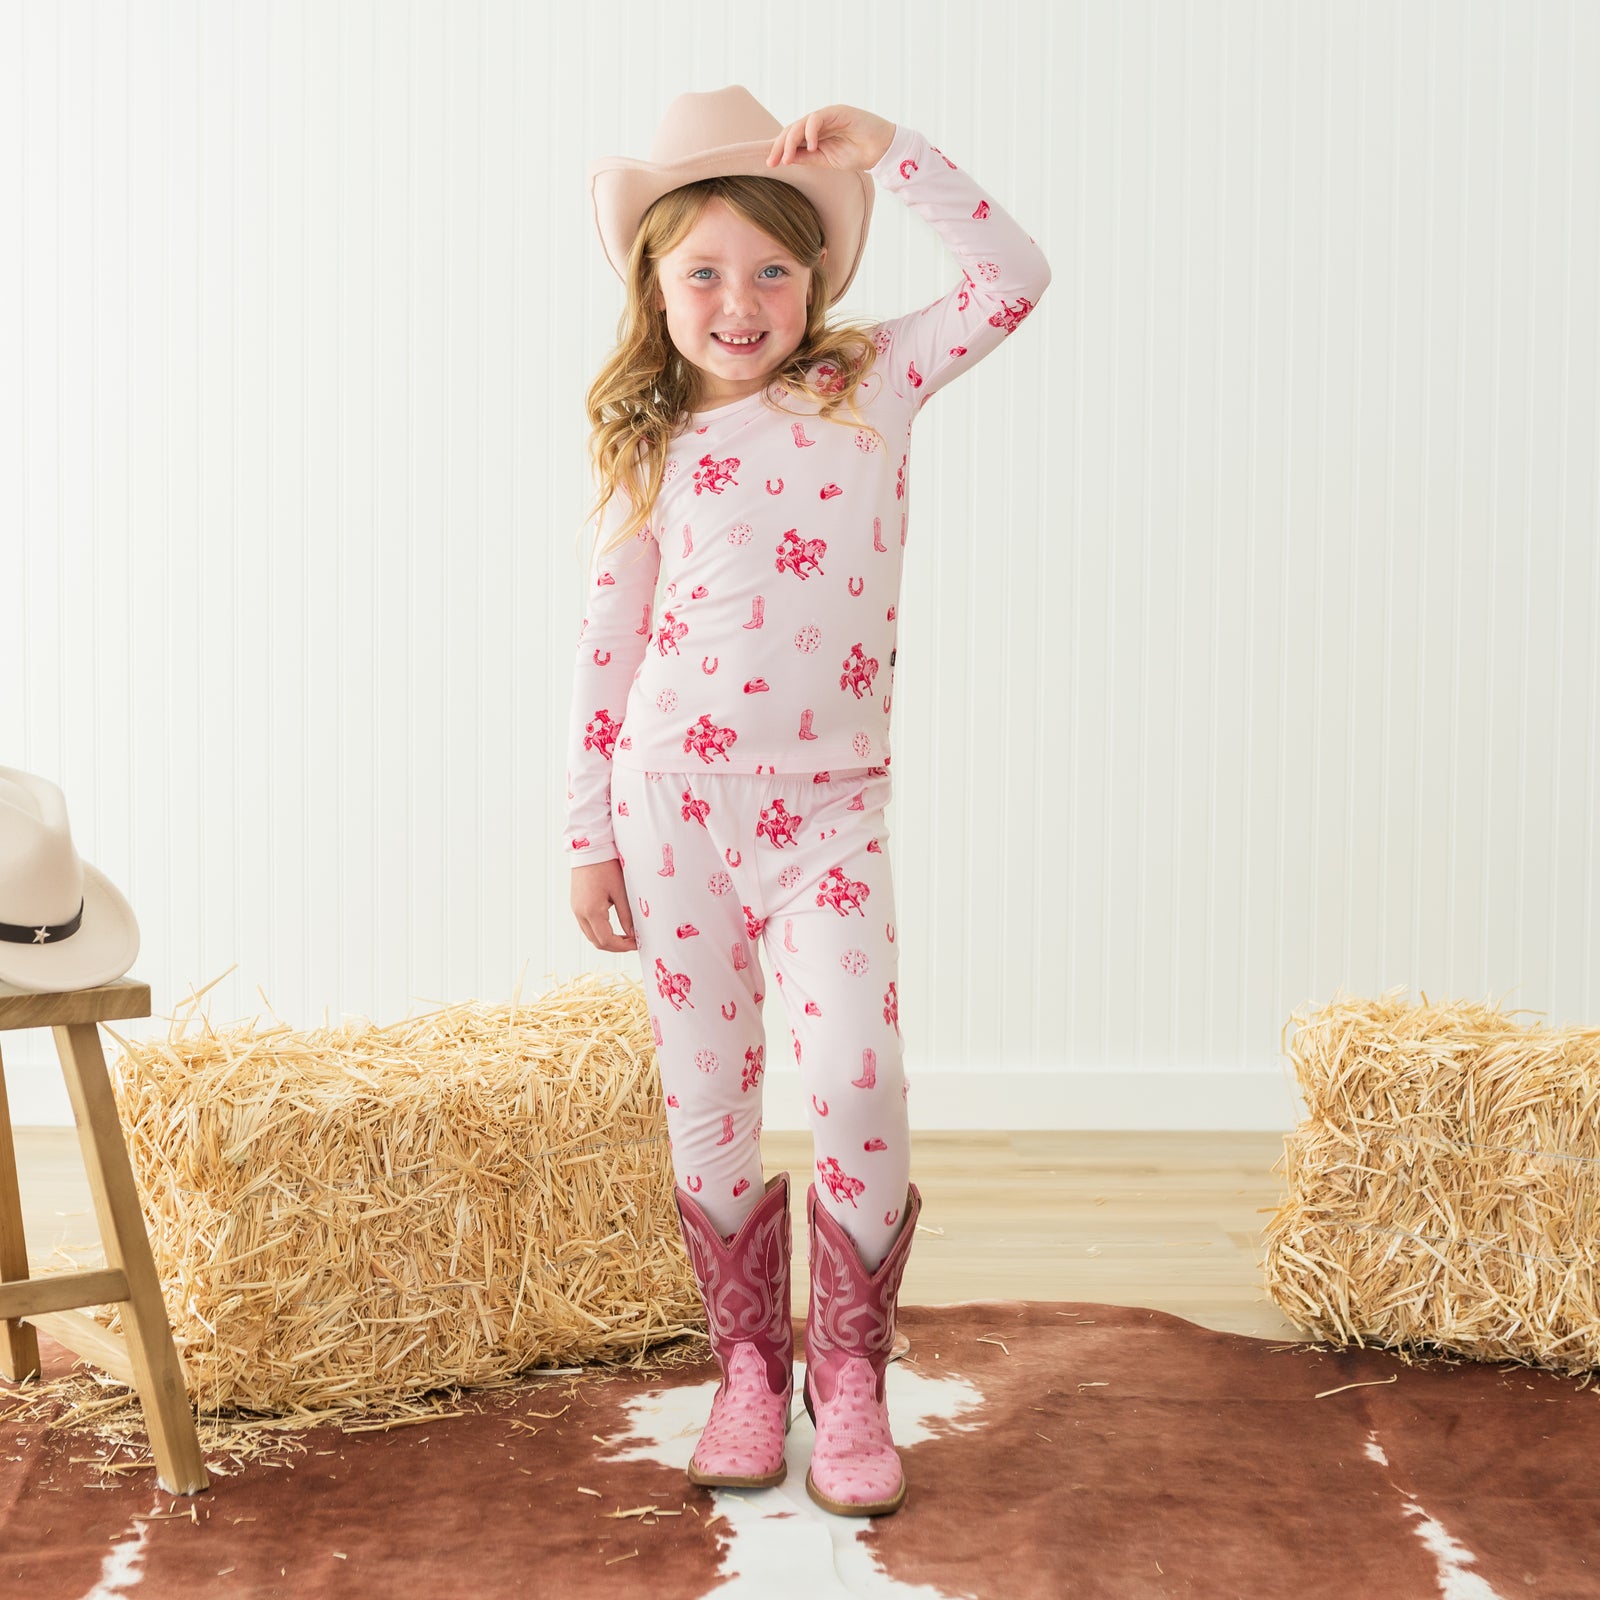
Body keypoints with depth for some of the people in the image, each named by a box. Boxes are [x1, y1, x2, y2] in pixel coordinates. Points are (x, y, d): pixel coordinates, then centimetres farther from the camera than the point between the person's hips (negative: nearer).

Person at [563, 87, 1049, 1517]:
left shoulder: (874, 382, 5)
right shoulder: (651, 447, 6)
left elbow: (1013, 277, -5)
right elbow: (607, 637, 6)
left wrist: (885, 148, -9)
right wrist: (589, 834, 4)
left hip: (828, 803, -1)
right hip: (674, 798, 2)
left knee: (858, 1074, -14)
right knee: (705, 1092, 6)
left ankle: (850, 1373, 6)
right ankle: (748, 1362, 23)